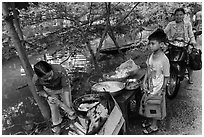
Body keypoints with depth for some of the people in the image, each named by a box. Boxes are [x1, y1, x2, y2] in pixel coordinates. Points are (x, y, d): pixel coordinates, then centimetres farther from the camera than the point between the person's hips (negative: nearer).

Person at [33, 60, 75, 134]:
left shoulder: (60, 70, -43)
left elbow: (66, 87, -30)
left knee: (68, 106, 6)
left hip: (63, 88, -1)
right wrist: (47, 97, -29)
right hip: (50, 91, 1)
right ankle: (56, 126, 38)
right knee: (54, 110, 10)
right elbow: (39, 91, -10)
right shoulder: (36, 79, -34)